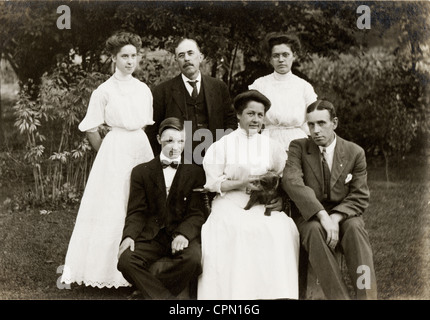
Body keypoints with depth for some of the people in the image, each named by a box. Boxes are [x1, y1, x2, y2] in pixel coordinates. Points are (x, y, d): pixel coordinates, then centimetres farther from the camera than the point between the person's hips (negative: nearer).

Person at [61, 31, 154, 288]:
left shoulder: (144, 89, 8)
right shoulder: (104, 91, -5)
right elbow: (90, 129, -2)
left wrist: (139, 146, 13)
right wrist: (107, 153, 4)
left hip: (142, 149, 5)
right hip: (115, 151, -5)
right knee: (112, 208, -1)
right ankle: (110, 268, 11)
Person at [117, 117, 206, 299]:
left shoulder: (195, 172, 9)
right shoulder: (141, 171, 12)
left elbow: (197, 213, 2)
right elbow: (137, 211, 5)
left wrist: (184, 234, -19)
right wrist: (129, 235, -15)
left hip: (183, 234, -1)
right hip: (151, 234, 1)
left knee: (193, 259, -33)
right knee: (126, 261, -27)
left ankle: (151, 291, -11)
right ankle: (166, 297, -15)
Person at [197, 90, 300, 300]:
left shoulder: (271, 146, 16)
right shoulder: (222, 146, 8)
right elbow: (213, 183, 1)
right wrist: (242, 183, -11)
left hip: (264, 204, 2)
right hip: (230, 203, -2)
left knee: (282, 228, -28)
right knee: (232, 229, -34)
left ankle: (277, 292, -22)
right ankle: (237, 292, -25)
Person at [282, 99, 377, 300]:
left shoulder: (355, 152, 7)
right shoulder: (298, 147, 3)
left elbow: (359, 197, 2)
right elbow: (291, 181, -17)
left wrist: (336, 217, -20)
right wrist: (322, 215, -29)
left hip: (343, 216, 1)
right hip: (308, 217, -1)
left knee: (355, 227, -33)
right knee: (315, 230, -35)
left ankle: (368, 295, -38)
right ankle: (339, 296, -39)